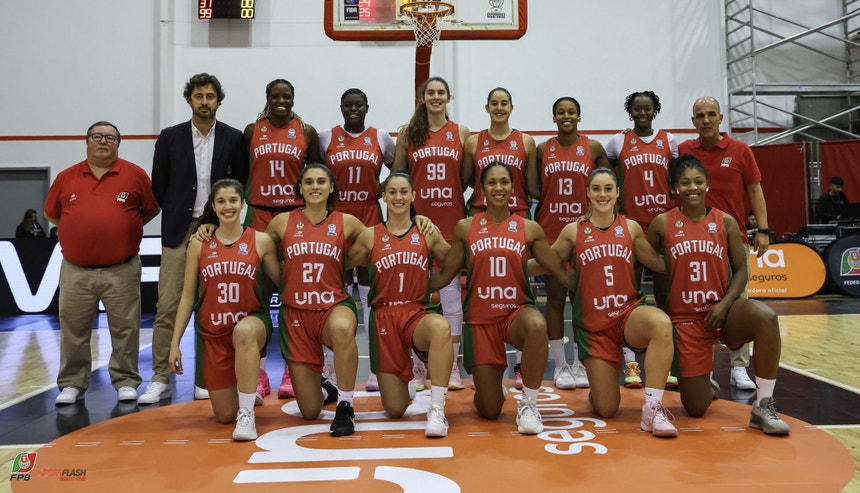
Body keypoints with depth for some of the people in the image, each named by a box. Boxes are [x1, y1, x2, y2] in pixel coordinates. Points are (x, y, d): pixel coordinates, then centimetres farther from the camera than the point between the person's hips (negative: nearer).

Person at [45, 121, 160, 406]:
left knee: (125, 328, 4)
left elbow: (152, 209, 9)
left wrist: (125, 229, 5)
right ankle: (72, 384, 21)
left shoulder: (134, 174, 1)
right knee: (73, 330, 8)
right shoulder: (66, 178, 7)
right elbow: (51, 214, 18)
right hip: (76, 272, 2)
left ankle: (125, 381, 16)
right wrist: (81, 229, 10)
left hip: (122, 272, -2)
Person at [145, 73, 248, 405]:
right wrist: (177, 215, 7)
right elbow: (159, 185, 9)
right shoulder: (170, 137, 5)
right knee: (167, 306, -2)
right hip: (179, 230, 0)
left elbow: (240, 182, 7)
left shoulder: (233, 138, 4)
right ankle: (160, 379, 5)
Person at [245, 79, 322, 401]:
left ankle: (292, 371, 10)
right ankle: (259, 373, 8)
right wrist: (244, 207, 5)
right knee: (259, 293, 0)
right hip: (260, 216, 1)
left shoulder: (307, 132, 6)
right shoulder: (252, 131, 9)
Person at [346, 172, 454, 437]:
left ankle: (437, 410, -28)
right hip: (384, 317, 1)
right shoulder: (370, 236, 3)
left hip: (418, 314, 0)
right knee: (395, 409, 2)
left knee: (441, 326, -40)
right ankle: (404, 381, 40)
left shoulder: (428, 234, 4)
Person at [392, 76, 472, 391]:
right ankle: (419, 366, 15)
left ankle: (452, 366, 13)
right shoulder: (408, 134, 8)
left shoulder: (461, 132, 8)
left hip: (452, 221, 0)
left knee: (451, 291, 3)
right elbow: (396, 176, 10)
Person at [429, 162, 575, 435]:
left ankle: (528, 404, -17)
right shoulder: (465, 227, 4)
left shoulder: (529, 228, 4)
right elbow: (444, 275, 10)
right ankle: (493, 388, 42)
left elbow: (561, 271, 7)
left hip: (517, 311, 0)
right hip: (480, 319, 1)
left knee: (537, 325, -41)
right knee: (489, 412, 2)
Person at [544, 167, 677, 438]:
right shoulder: (573, 231, 1)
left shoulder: (631, 228, 5)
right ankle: (598, 386, 39)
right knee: (606, 410, 0)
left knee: (661, 323, -38)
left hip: (629, 312, 1)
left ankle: (652, 409, -26)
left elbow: (658, 263, 13)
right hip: (593, 323, -1)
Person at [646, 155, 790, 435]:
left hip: (722, 311, 1)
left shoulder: (726, 222, 2)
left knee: (766, 317, -35)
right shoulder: (663, 223, -1)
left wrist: (725, 304, -13)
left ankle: (763, 406, -19)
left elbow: (741, 270, 3)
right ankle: (703, 378, 37)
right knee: (696, 409, -2)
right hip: (684, 318, -1)